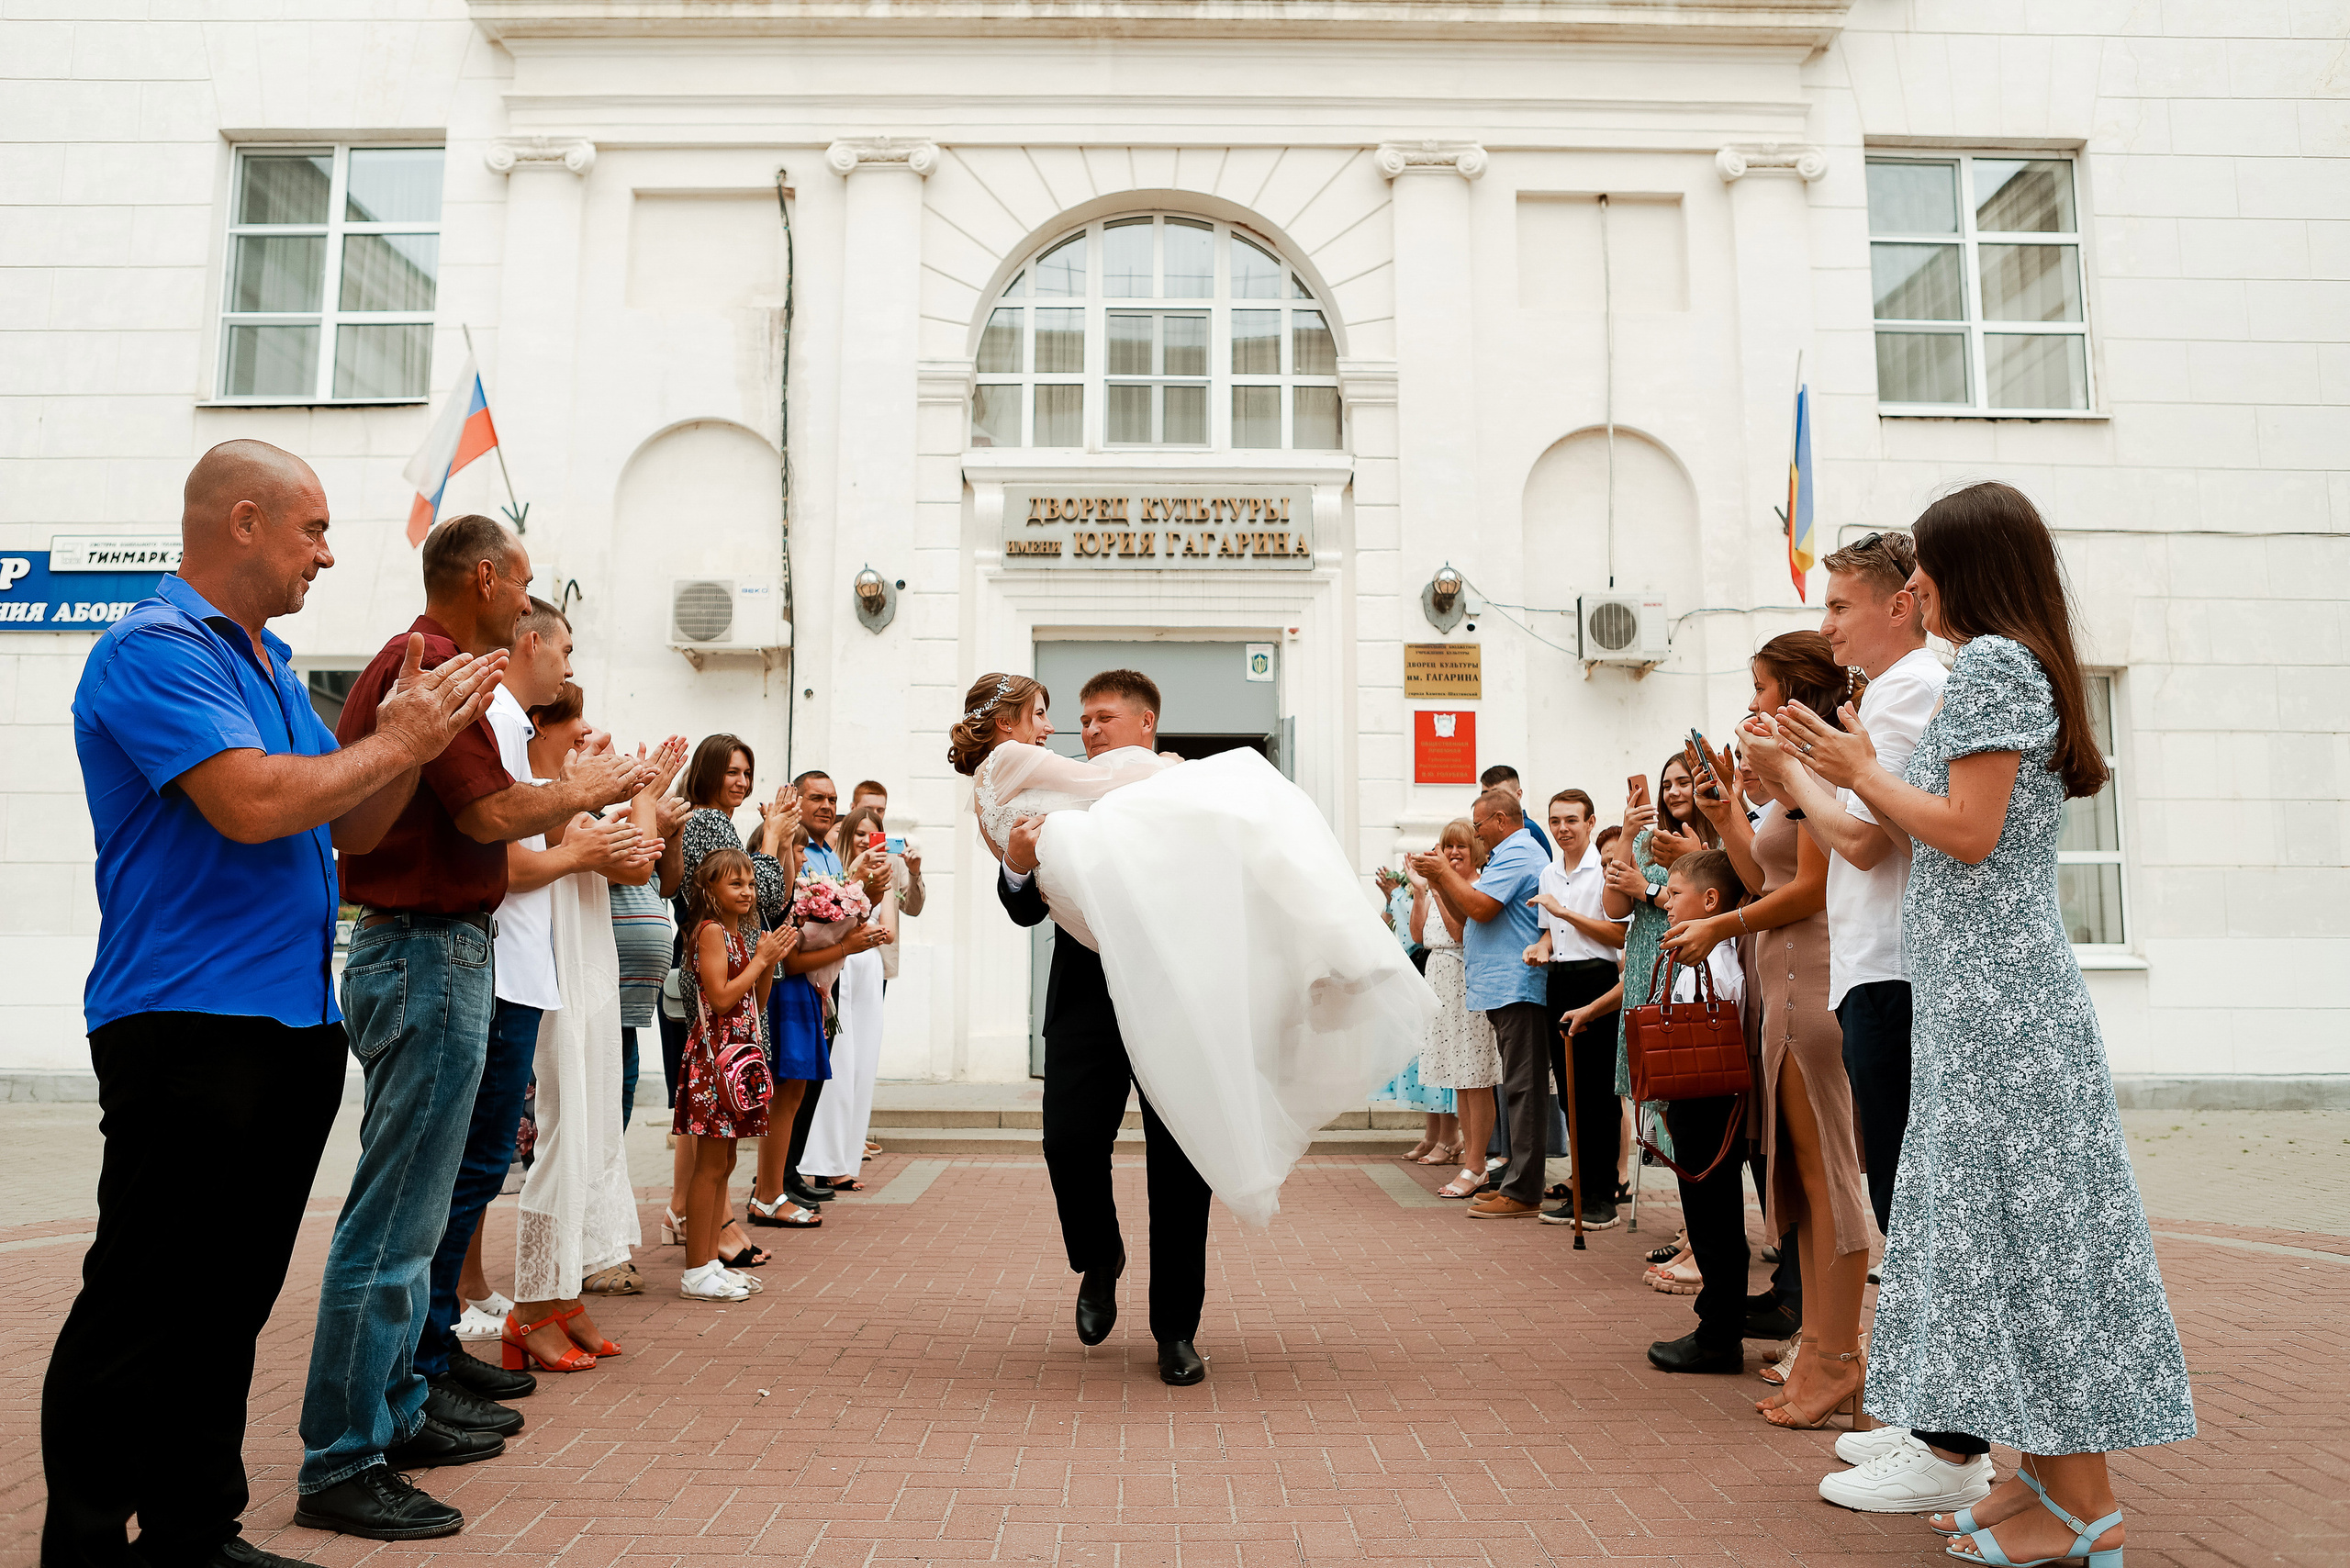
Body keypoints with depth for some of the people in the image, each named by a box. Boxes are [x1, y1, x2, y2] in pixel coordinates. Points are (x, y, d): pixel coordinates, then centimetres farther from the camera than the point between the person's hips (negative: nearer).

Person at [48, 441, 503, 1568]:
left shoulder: (269, 666, 19)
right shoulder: (154, 648, -9)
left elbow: (351, 830, 19)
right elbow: (252, 802, -23)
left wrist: (422, 732, 5)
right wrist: (394, 741, -10)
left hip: (291, 1023, 9)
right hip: (191, 1021, -9)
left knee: (231, 1302, 14)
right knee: (140, 1309, -3)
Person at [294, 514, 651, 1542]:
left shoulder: (409, 663, 19)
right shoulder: (430, 664, -14)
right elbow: (488, 814, -21)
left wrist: (567, 792, 17)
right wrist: (580, 792, -5)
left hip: (416, 950, 11)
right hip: (428, 955, -11)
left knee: (412, 1212, 17)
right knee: (395, 1220, -7)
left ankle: (394, 1413, 27)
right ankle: (341, 1465, 0)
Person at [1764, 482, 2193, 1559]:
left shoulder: (1992, 663, -10)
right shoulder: (2018, 667, 19)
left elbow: (1969, 833, -17)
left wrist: (1863, 771, -6)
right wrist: (1852, 770, 16)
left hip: (1995, 995, -10)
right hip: (1983, 994, 10)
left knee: (2016, 1220, -5)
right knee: (2007, 1223, 11)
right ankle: (2053, 1475, 19)